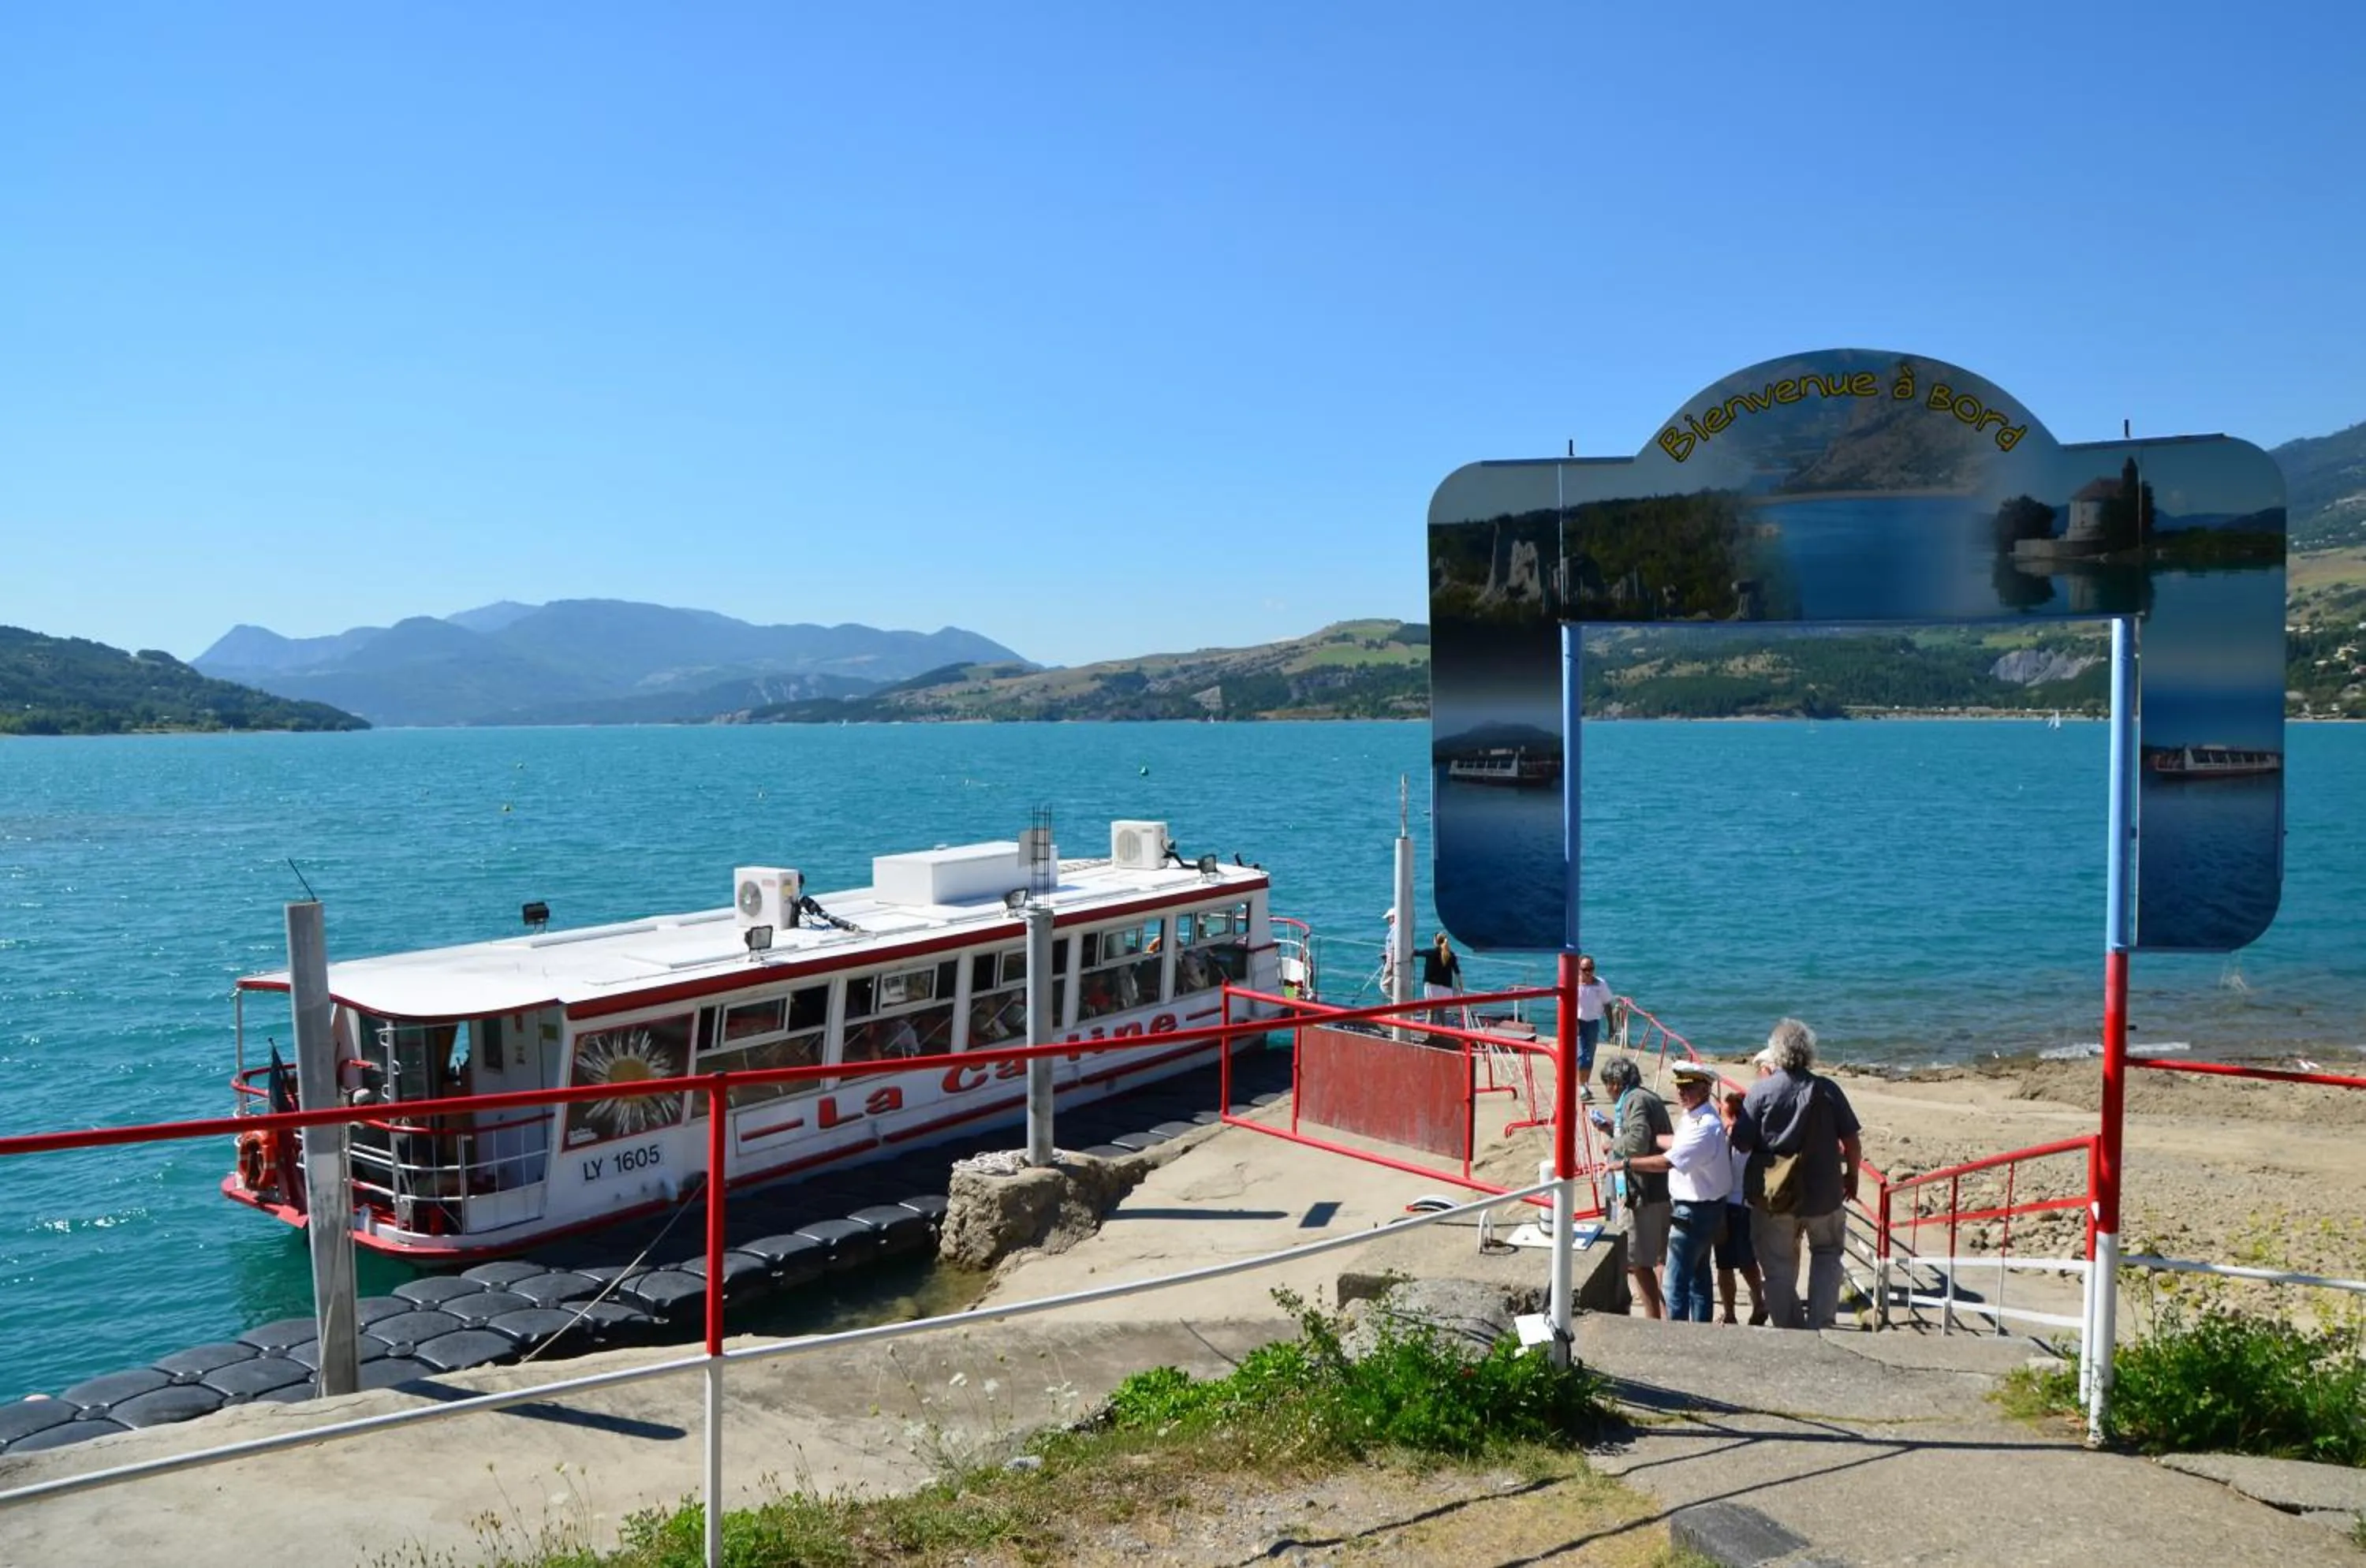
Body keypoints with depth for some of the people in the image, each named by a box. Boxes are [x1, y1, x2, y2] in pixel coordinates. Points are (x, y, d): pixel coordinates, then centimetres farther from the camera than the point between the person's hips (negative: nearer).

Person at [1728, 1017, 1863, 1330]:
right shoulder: (1827, 1090, -6)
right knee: (1827, 1255, 22)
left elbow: (1741, 1143, -11)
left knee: (1779, 1269, 12)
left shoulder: (1760, 1091, -10)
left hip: (1772, 1198, -1)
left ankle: (1790, 1330, 16)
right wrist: (1852, 1176, 14)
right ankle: (1820, 1324, 12)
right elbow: (1851, 1142, -2)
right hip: (1824, 1193, 1)